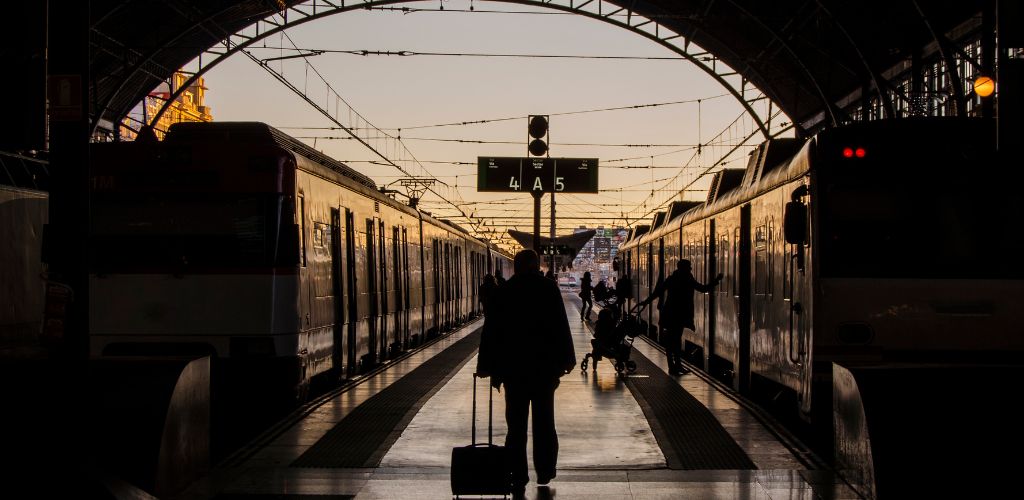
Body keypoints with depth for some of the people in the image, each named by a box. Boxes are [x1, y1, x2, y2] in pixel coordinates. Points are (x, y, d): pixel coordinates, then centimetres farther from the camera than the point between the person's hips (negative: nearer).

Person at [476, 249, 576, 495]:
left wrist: (490, 367, 3)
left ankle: (518, 478, 0)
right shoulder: (549, 288, -3)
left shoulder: (504, 291, -1)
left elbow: (492, 331, -1)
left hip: (513, 367, 0)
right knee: (544, 421, 12)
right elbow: (561, 327, -4)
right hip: (545, 366, 0)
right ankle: (544, 472, 16)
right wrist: (565, 360, 3)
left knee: (516, 423, 3)